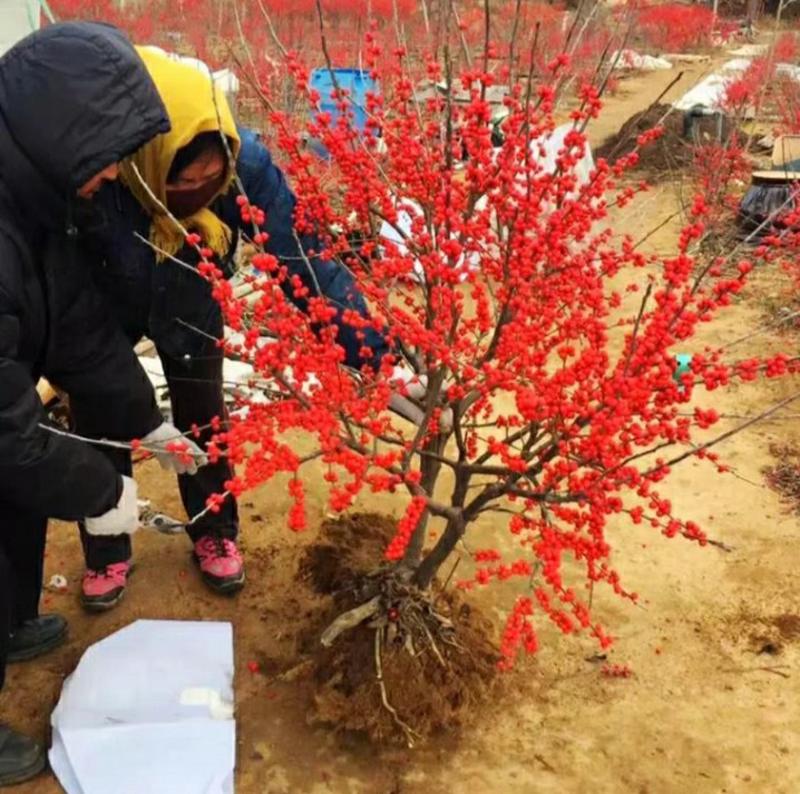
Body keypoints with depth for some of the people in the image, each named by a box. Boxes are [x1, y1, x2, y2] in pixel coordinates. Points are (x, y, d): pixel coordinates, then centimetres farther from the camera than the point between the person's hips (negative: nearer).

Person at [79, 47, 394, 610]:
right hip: (104, 311, -1)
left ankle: (215, 534, 38)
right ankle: (107, 553, 33)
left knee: (203, 422, 12)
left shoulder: (246, 163, -36)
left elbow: (305, 258, -32)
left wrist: (374, 355, -36)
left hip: (191, 305, 2)